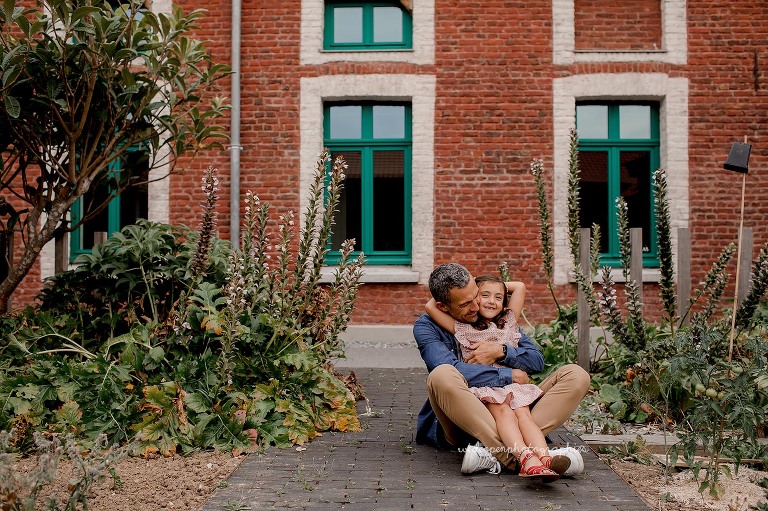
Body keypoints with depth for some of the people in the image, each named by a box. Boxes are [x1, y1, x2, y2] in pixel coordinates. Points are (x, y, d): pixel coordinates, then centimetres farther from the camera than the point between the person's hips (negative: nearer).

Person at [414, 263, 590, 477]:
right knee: (441, 376, -36)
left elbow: (537, 360, 10)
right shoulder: (426, 327, -2)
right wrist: (509, 375, -14)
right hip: (461, 419, -5)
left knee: (576, 375, -11)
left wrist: (501, 352, -9)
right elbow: (454, 370, -20)